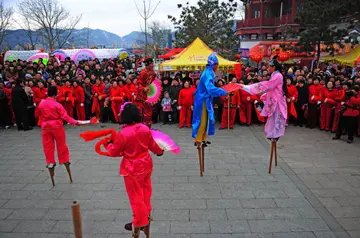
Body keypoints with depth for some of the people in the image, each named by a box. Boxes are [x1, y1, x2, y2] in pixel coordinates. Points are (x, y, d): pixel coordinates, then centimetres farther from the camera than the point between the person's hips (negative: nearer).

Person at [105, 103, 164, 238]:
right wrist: (160, 151, 26)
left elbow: (114, 152, -13)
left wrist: (108, 145, 8)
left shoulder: (123, 133, -26)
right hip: (145, 164, 6)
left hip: (132, 168, -6)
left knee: (136, 196, 10)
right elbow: (152, 145, 6)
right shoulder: (145, 128, -9)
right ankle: (147, 214, 46)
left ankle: (140, 223, 26)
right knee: (145, 191, 26)